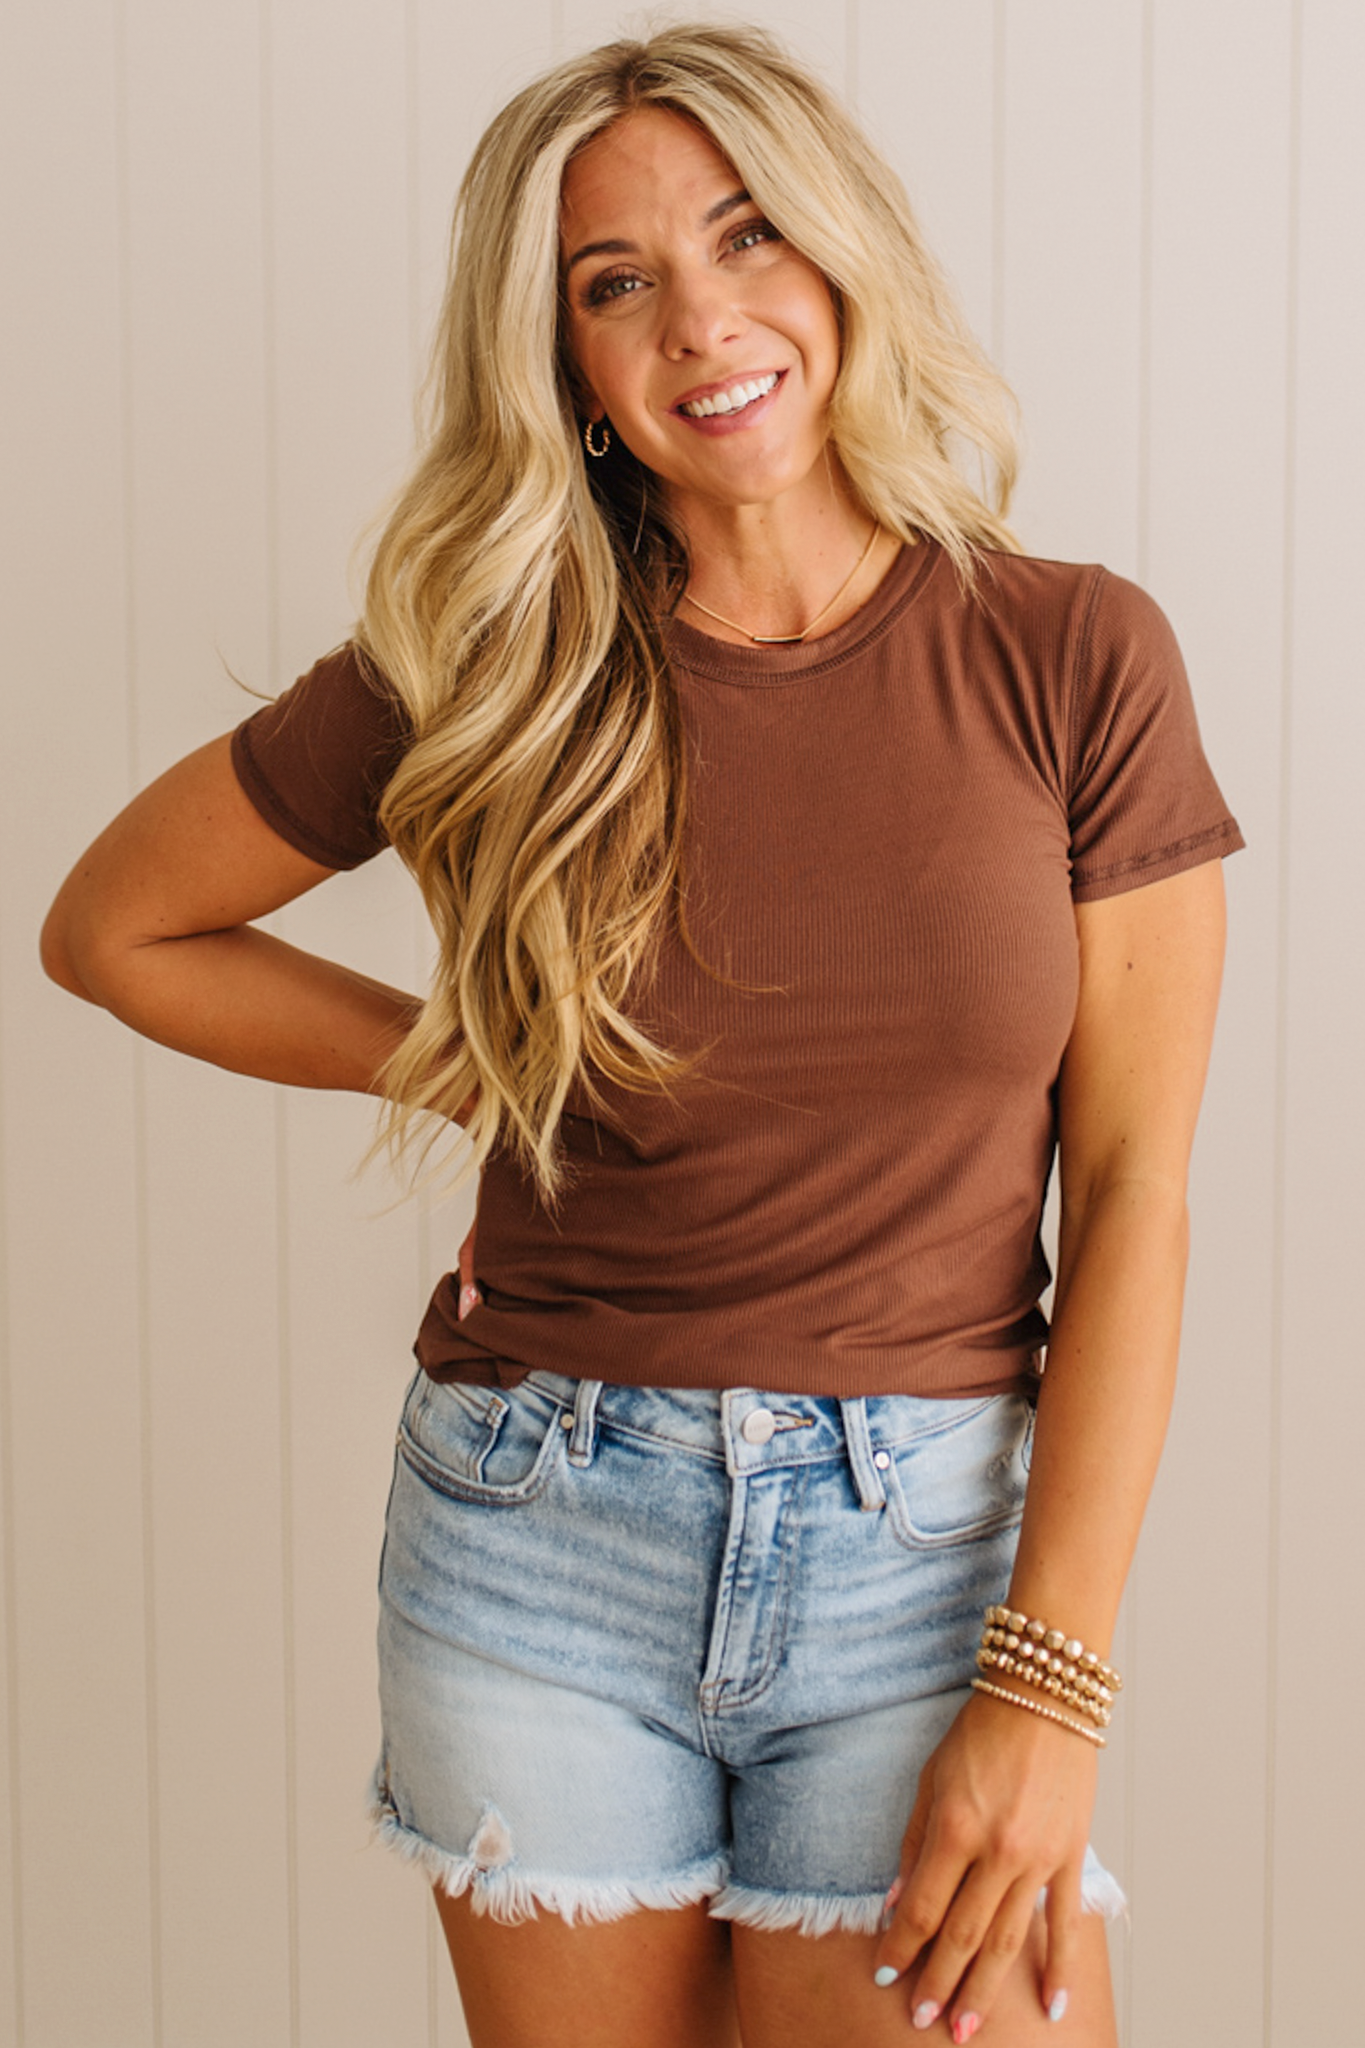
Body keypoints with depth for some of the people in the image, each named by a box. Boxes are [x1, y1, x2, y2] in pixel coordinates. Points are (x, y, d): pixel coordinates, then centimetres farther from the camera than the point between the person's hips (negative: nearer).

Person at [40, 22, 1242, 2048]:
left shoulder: (1070, 658, -3)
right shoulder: (491, 675, -1)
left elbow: (1133, 1196, -5)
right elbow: (113, 929, 12)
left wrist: (1050, 1683, -11)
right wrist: (458, 1061, 3)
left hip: (926, 1553, -1)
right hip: (543, 1544, 1)